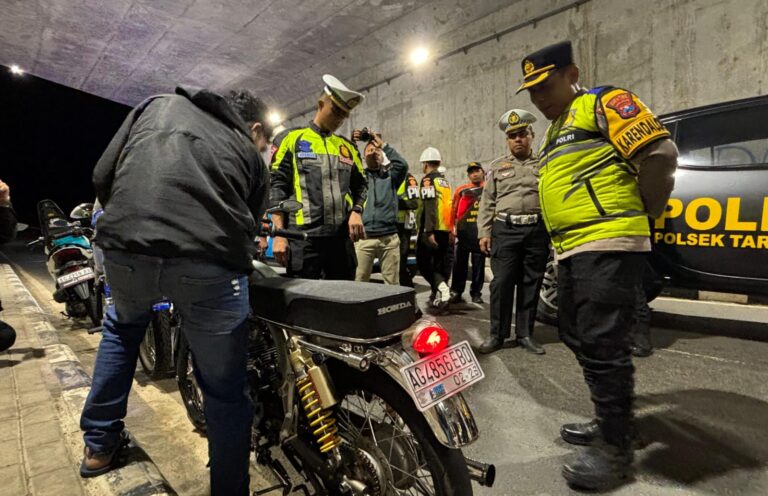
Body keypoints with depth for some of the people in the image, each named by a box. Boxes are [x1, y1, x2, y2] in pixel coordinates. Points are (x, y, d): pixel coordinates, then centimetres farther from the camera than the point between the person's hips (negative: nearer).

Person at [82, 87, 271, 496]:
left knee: (121, 325, 35)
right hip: (210, 260, -2)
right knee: (225, 391, 13)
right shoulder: (251, 156, 23)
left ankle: (100, 444, 45)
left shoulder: (157, 104, 27)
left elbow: (103, 176, 20)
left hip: (124, 250, 3)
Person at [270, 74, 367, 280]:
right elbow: (277, 188, 0)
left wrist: (356, 212, -1)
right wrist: (279, 234, -9)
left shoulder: (348, 146, 19)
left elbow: (360, 186, 21)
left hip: (342, 237, 5)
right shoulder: (290, 139, 6)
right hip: (303, 238, -4)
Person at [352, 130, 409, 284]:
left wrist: (383, 145, -3)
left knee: (392, 282, 6)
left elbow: (402, 165, -5)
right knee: (359, 281, 1)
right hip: (364, 237, -1)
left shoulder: (390, 177, 12)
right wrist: (352, 142, -11)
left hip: (389, 238, 1)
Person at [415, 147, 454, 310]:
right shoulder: (445, 181, 19)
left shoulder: (428, 179, -7)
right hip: (447, 230, 8)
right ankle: (438, 293, 17)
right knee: (442, 263, 13)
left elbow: (430, 206, -19)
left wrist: (429, 231, -24)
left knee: (423, 262, -1)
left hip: (433, 230, -8)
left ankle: (440, 286, -17)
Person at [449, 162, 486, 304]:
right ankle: (456, 292, 13)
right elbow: (454, 210, 7)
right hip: (463, 231, 1)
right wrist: (453, 227, 0)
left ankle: (476, 293, 15)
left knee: (478, 264, 6)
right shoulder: (461, 190, 9)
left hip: (481, 231, 0)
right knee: (459, 263, 4)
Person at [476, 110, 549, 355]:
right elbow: (487, 203, 9)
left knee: (531, 284, 5)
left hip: (537, 231, 1)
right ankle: (497, 334, 8)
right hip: (505, 230, -1)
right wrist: (484, 232, 1)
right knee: (502, 282, -3)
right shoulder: (497, 166, 13)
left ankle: (525, 334, 16)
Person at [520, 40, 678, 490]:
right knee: (579, 340, 15)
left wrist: (643, 211, -4)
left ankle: (616, 447, 7)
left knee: (602, 345, -7)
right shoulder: (556, 130, 25)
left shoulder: (605, 103, -3)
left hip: (608, 245, -10)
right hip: (572, 250, 10)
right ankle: (610, 422, 30)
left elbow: (660, 153, -13)